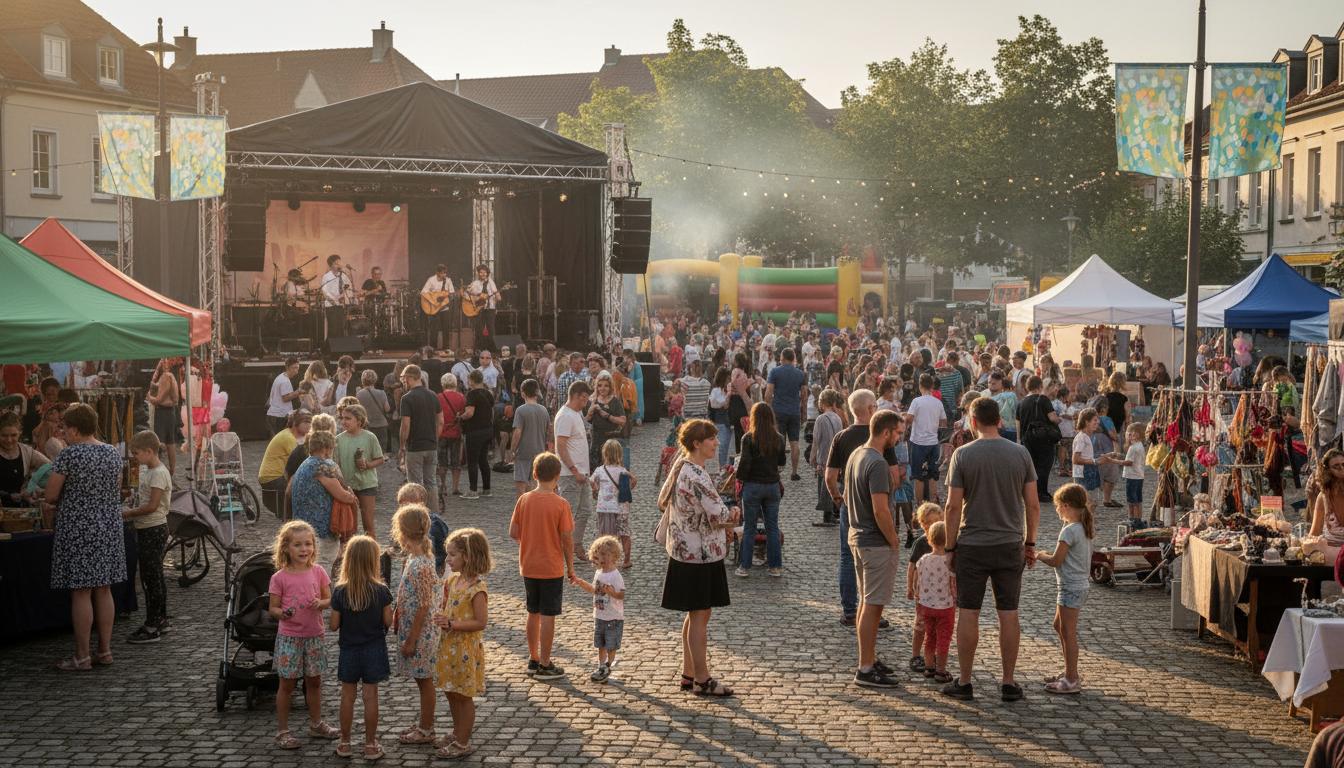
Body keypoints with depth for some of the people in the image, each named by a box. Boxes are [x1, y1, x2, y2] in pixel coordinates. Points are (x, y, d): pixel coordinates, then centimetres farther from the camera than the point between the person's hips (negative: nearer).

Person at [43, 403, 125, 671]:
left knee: (81, 593, -1)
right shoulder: (113, 453, 6)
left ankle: (82, 656, 2)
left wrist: (47, 513, 11)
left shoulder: (70, 454, -13)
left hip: (78, 530, -6)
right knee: (103, 590, 11)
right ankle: (105, 650, 15)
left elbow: (51, 496, -8)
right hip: (109, 528, 6)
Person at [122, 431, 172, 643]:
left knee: (151, 578, -6)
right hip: (147, 530, 10)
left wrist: (128, 514, -14)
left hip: (154, 530, -10)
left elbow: (152, 506, -22)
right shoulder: (147, 472, 13)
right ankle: (161, 620, 26)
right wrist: (131, 511, 4)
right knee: (155, 577, 17)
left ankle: (152, 627, -2)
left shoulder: (159, 473, -17)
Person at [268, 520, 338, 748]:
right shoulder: (279, 578, -9)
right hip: (289, 637, -3)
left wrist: (320, 604, -17)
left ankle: (316, 724, 31)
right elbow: (272, 608, -5)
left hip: (314, 636, 3)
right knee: (287, 684, 4)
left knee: (314, 681, 15)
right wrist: (282, 613, -27)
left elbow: (329, 600, 5)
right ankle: (283, 731, 14)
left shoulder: (318, 572, -1)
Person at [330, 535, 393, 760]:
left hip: (349, 649, 1)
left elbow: (334, 625, -8)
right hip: (374, 649, -1)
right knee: (371, 696, 5)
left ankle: (345, 743, 18)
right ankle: (370, 745, 11)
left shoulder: (340, 592, -11)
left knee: (348, 696, 10)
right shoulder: (381, 591, -13)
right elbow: (388, 621, -9)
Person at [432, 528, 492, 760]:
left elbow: (481, 622, -22)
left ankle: (463, 743, 15)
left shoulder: (476, 588, -21)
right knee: (451, 693, 18)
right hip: (449, 645, 8)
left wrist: (452, 624, -24)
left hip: (466, 648, -8)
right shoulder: (453, 580, 5)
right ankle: (459, 733, 33)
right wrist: (442, 617, -2)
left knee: (463, 696, 4)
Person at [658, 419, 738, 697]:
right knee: (700, 616, 0)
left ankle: (689, 674, 26)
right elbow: (720, 515, -25)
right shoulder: (697, 477, -24)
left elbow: (663, 501, 17)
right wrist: (734, 515, 0)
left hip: (684, 551, 10)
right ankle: (702, 680, 8)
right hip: (700, 554, -10)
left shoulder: (680, 466, 7)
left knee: (695, 615, 18)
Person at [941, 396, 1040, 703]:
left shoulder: (963, 455, -8)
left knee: (968, 614, 6)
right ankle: (1009, 684, 13)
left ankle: (964, 683, 12)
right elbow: (1032, 505, 1)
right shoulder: (1020, 454, -1)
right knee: (1009, 614, 8)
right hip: (1010, 545, 2)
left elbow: (953, 507, -8)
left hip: (972, 546, -2)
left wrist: (950, 547, 1)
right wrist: (1030, 543, 11)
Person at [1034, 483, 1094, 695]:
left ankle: (1072, 680, 1)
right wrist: (1050, 554, 11)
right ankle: (1071, 672, 28)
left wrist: (1040, 556, -2)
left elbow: (1056, 561, -19)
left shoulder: (1069, 531, -20)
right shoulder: (1085, 529, 8)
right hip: (1079, 584, 10)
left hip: (1070, 587, -10)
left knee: (1068, 632, -3)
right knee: (1060, 627, 21)